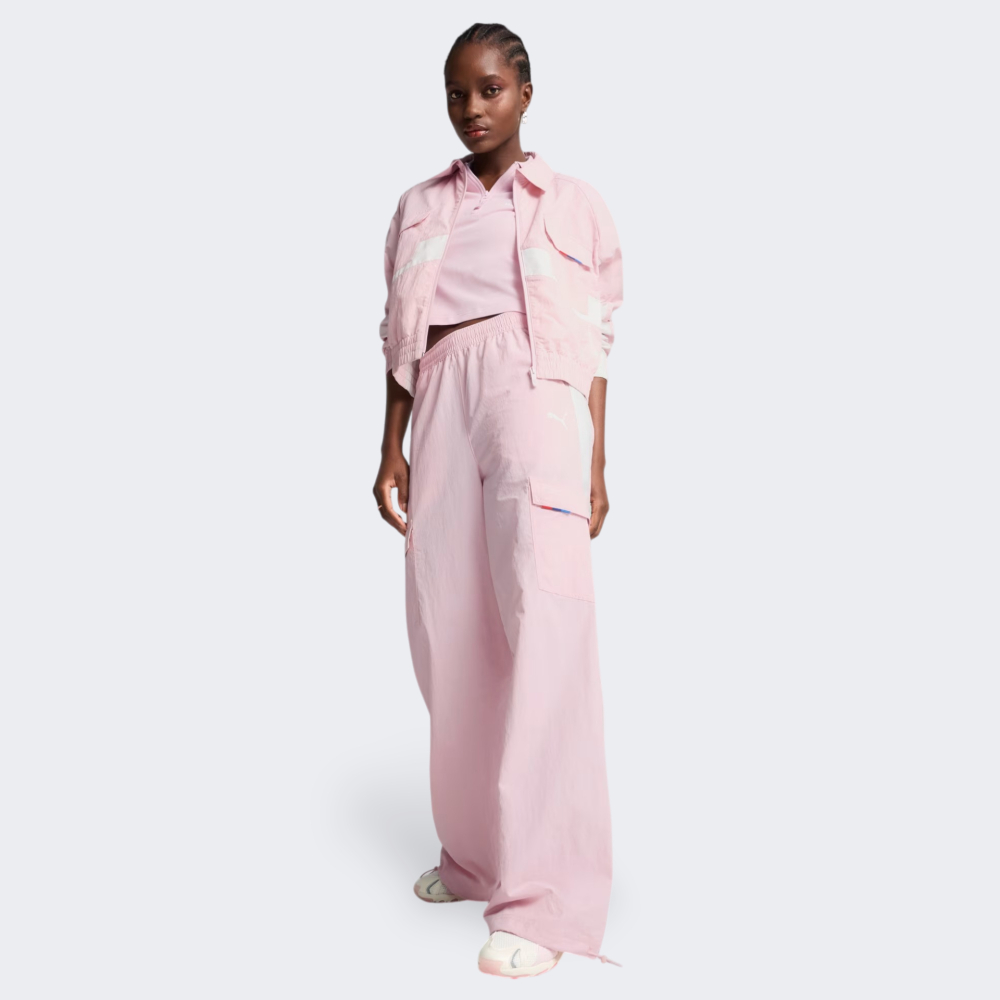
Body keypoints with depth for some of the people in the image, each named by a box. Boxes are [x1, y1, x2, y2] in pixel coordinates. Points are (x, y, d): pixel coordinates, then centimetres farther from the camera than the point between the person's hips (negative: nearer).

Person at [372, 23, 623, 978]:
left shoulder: (574, 205, 12)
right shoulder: (419, 210, 19)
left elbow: (595, 346, 9)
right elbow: (400, 341, 17)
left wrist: (595, 465, 2)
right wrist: (391, 450, 8)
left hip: (537, 397, -3)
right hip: (444, 406, 4)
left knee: (545, 613, -19)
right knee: (448, 629, 2)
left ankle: (545, 898, -18)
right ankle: (476, 850, 19)